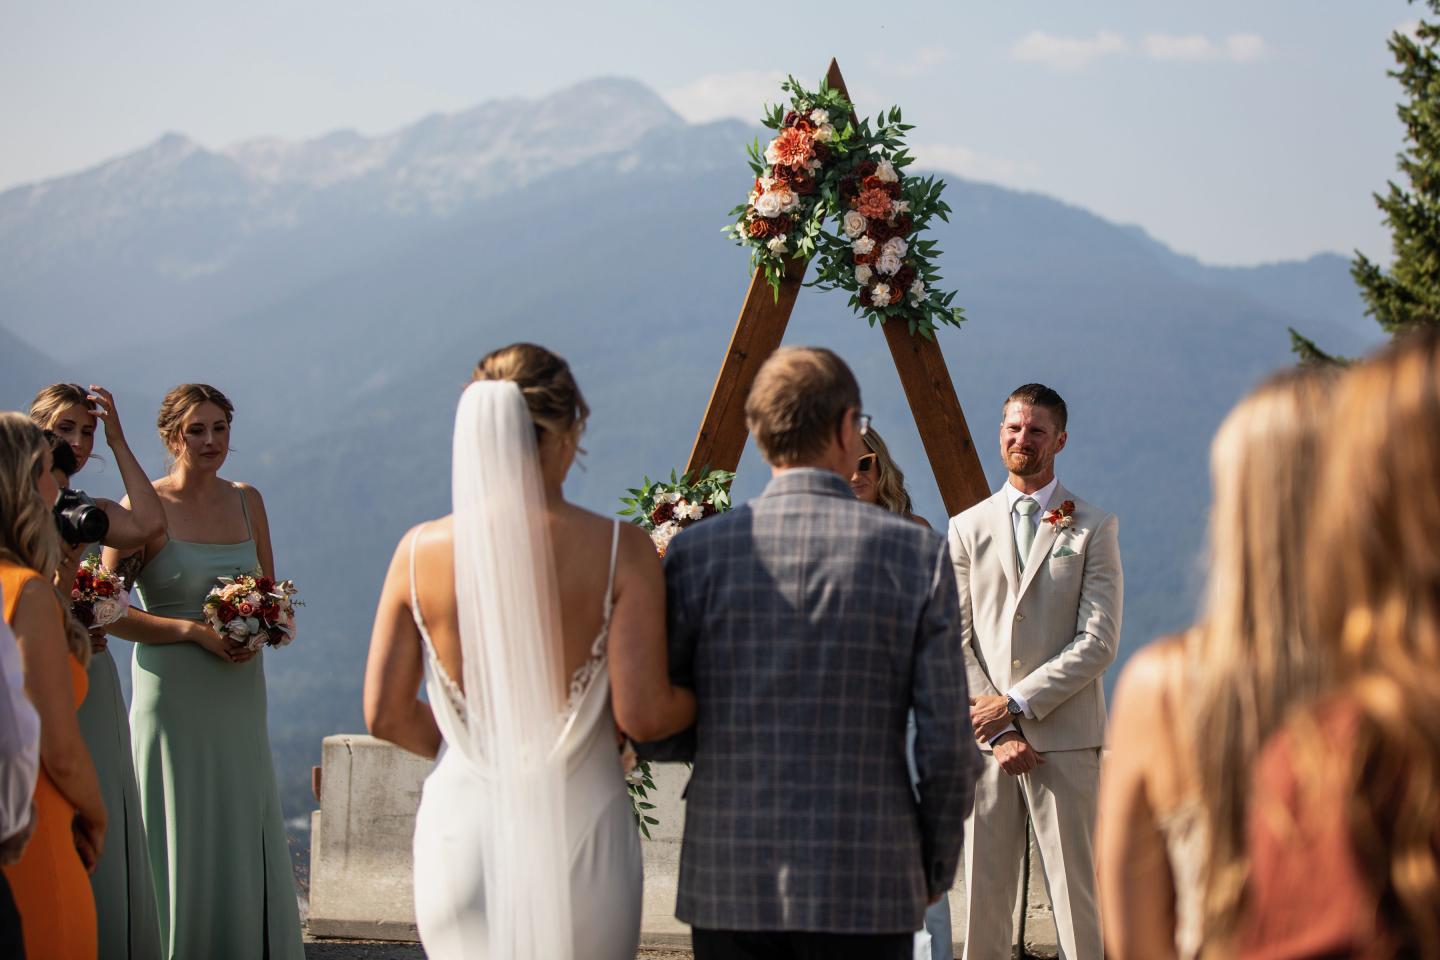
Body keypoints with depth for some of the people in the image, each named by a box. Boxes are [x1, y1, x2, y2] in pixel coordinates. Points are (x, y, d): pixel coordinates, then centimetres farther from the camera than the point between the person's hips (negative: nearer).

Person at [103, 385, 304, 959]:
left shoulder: (247, 502, 9)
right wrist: (195, 631, -16)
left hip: (240, 696, 5)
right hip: (175, 695, -5)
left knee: (245, 841, 6)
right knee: (183, 842, -2)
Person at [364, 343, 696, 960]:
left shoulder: (421, 552, -3)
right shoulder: (619, 550, -11)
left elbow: (385, 715, 2)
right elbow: (642, 714, -14)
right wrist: (704, 699, 7)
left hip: (463, 828, 2)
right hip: (575, 829, -2)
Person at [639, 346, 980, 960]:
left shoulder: (697, 553, -2)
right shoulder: (917, 556, -4)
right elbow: (945, 742, -4)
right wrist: (936, 865, 10)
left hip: (727, 885, 1)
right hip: (867, 887, -1)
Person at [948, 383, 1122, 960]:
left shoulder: (1093, 529, 5)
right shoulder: (967, 530, 12)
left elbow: (1099, 641, -4)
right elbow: (956, 642, 7)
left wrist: (1016, 702, -11)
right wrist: (997, 732, -5)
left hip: (1064, 739, -2)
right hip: (985, 739, 2)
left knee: (1075, 891, -2)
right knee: (983, 893, 3)